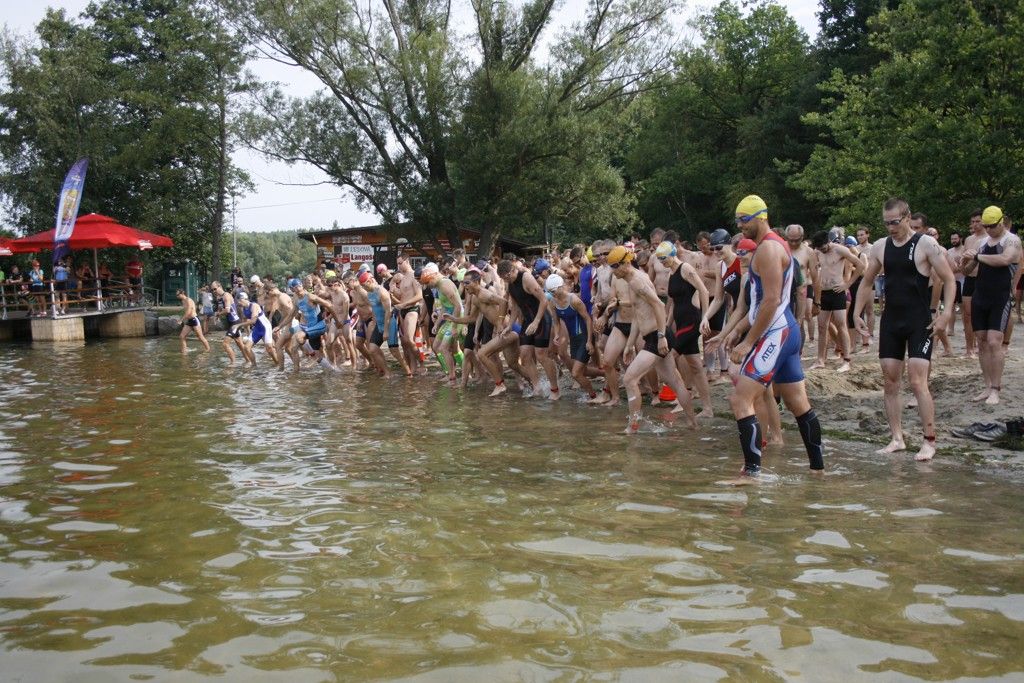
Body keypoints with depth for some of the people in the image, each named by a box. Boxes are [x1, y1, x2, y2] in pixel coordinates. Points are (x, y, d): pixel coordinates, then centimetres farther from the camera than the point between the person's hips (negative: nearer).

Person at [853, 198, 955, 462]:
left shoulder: (926, 244, -8)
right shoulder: (880, 247, 7)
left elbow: (949, 279, -7)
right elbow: (867, 283, 17)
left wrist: (946, 312, -18)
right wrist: (857, 313, 10)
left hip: (920, 323, -5)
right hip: (890, 322, 6)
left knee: (918, 382, -11)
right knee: (890, 382, 6)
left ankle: (929, 442, -2)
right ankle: (897, 439, 14)